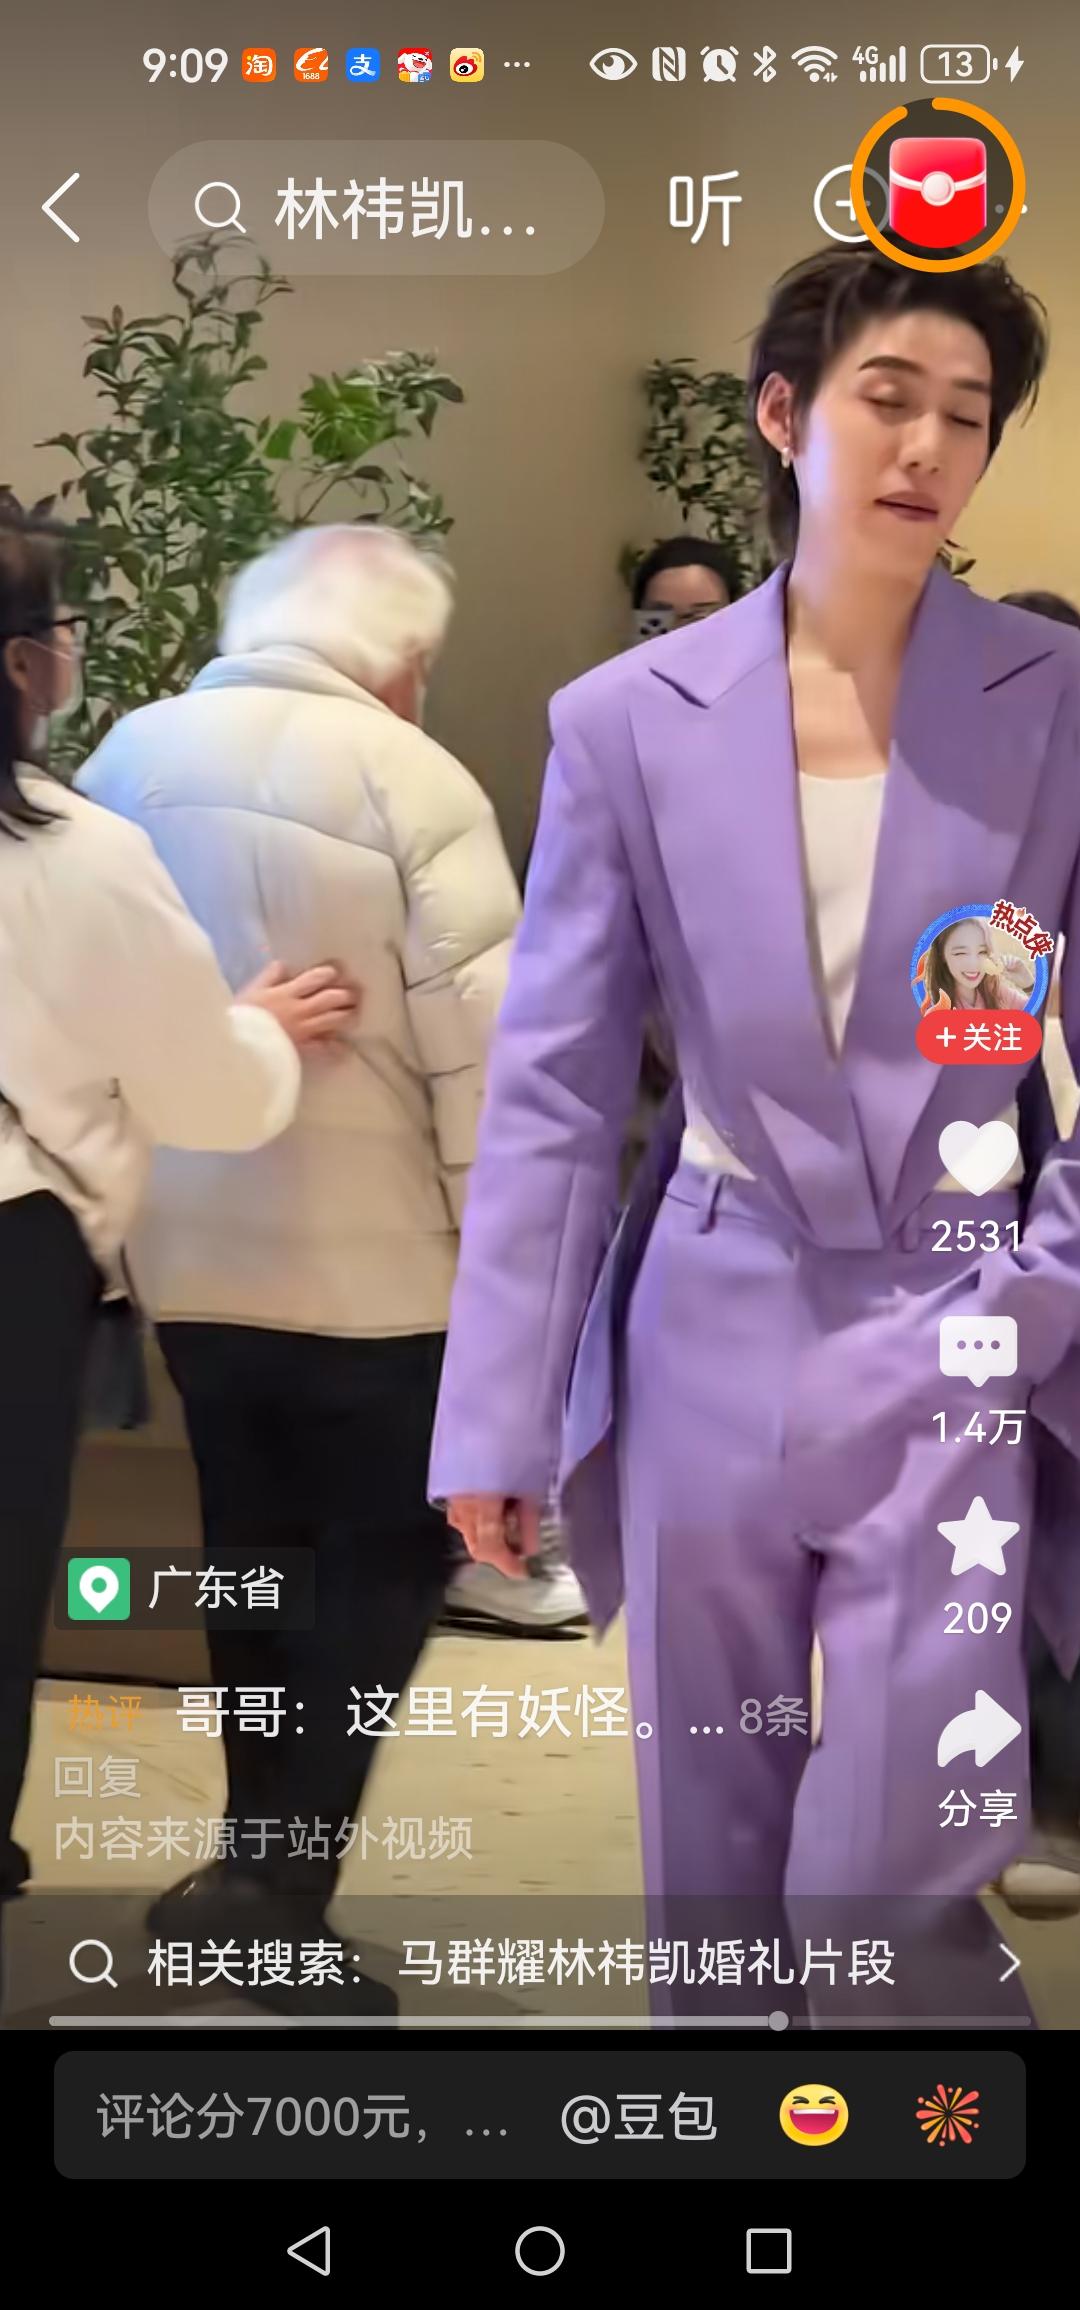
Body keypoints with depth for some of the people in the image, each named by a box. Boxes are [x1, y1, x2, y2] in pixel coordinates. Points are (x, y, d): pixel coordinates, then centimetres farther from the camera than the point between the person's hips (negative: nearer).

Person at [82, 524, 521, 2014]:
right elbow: (479, 1041, -15)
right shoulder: (410, 779, -13)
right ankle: (277, 1874, -1)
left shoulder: (126, 759, 4)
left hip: (185, 1247, 6)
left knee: (255, 1554, 18)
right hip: (375, 1258, -5)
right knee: (386, 1560, 8)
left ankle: (268, 1869, 27)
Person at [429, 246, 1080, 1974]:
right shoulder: (628, 720, -2)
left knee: (897, 1878, -2)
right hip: (715, 1341, 2)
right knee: (710, 1860, 14)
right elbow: (554, 1089, 0)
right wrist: (497, 1422, -2)